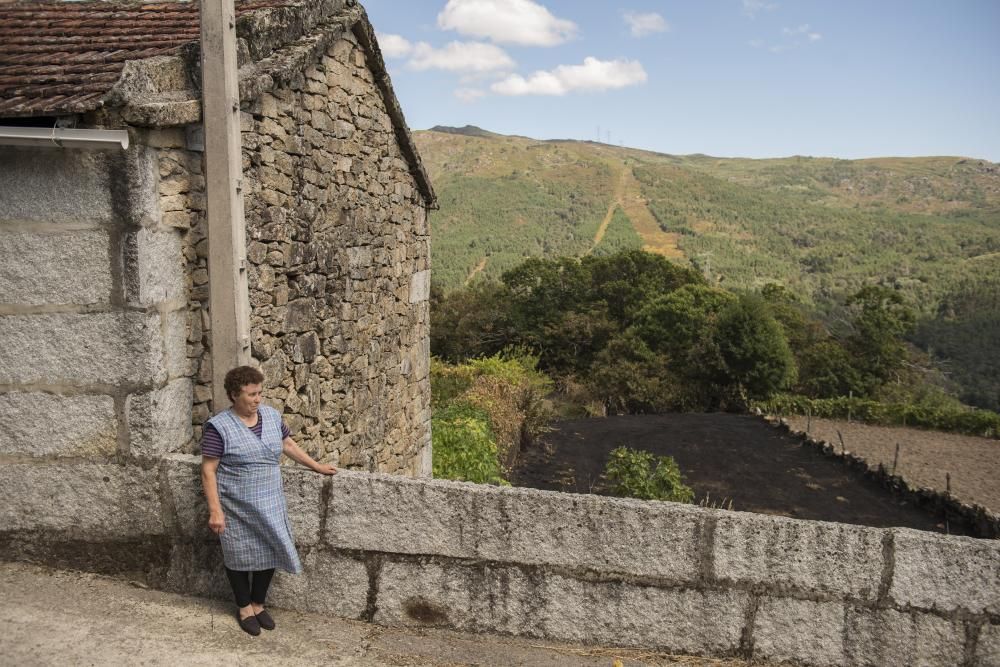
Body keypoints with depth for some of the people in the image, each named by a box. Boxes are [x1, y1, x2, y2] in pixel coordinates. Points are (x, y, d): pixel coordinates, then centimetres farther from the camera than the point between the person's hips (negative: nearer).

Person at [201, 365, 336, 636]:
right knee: (240, 556, 10)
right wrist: (215, 510, -19)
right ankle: (244, 608, 31)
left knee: (268, 552, 11)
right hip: (236, 508, -5)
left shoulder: (272, 415, 0)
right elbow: (208, 470, -15)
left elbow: (288, 445, 15)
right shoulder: (219, 426, -16)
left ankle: (258, 604, 32)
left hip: (269, 505, 5)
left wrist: (317, 466, 18)